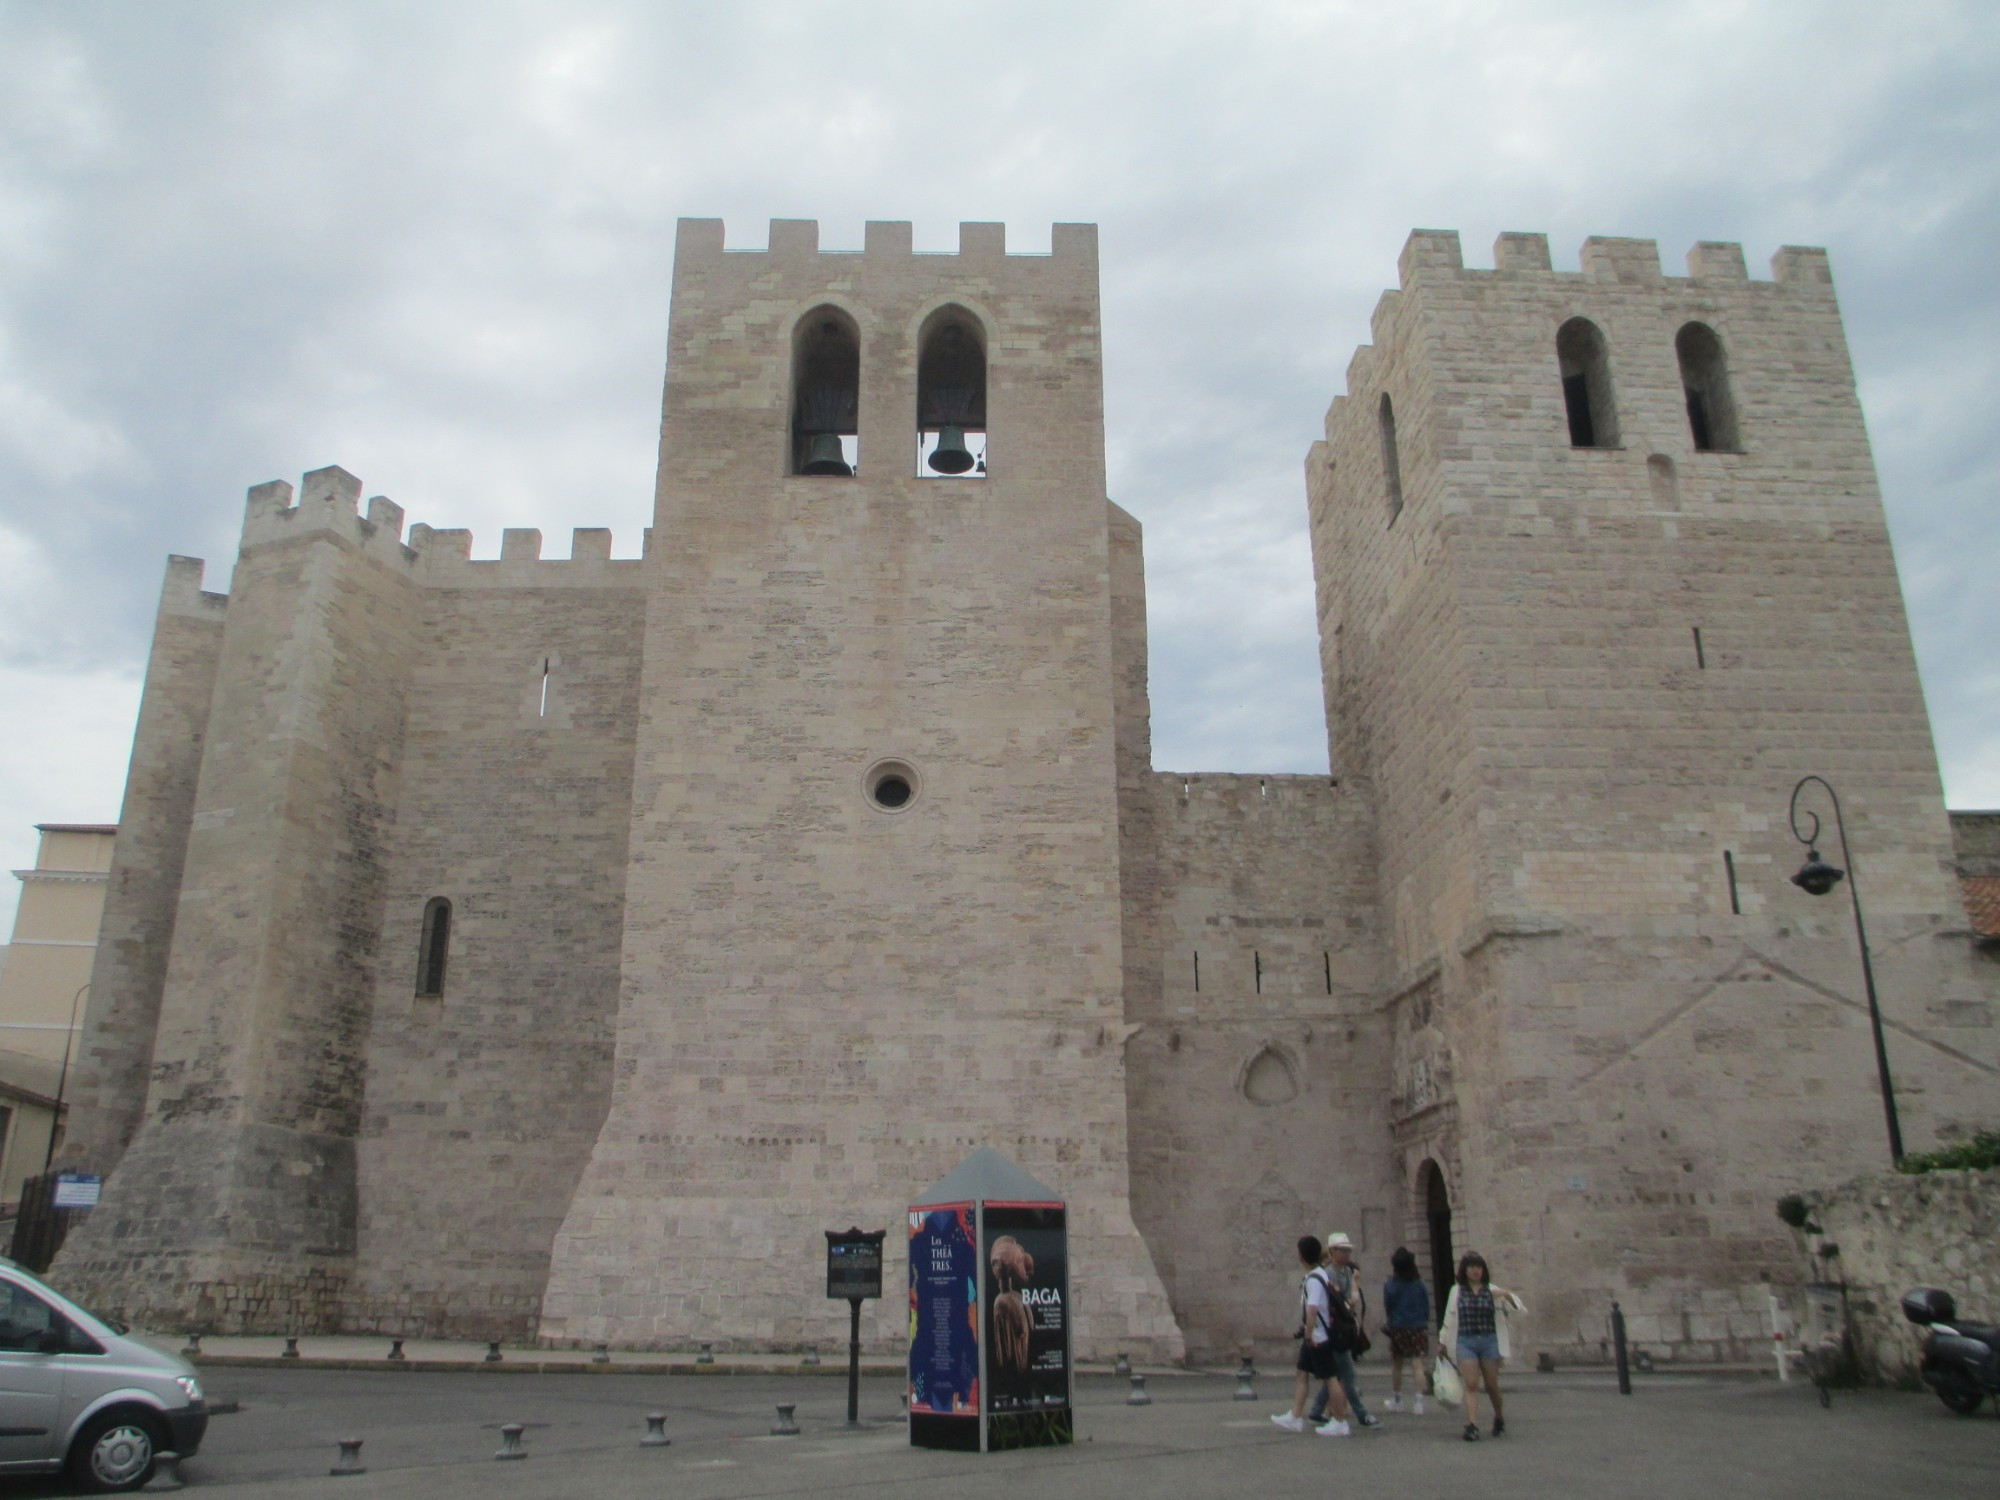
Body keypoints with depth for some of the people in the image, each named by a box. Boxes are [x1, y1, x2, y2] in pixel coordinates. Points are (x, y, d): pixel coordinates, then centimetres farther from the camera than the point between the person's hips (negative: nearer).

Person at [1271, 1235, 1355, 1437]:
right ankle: (1295, 1417, 16)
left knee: (1329, 1378, 0)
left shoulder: (1314, 1279, -22)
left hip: (1318, 1338, -10)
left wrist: (1309, 1335, -28)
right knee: (1303, 1374, 12)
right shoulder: (1318, 1274, 9)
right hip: (1312, 1338, 10)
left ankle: (1340, 1422, 8)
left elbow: (1312, 1308, -33)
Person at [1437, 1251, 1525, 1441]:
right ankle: (1472, 1426, -12)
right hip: (1465, 1342, 0)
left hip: (1489, 1341, 0)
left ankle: (1499, 1417, 34)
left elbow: (1518, 1307, -1)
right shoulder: (1457, 1291, 8)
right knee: (1471, 1384, -10)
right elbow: (1449, 1318, 14)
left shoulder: (1492, 1291, 5)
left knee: (1492, 1384, 8)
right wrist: (1442, 1342, 17)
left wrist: (1507, 1295, -20)